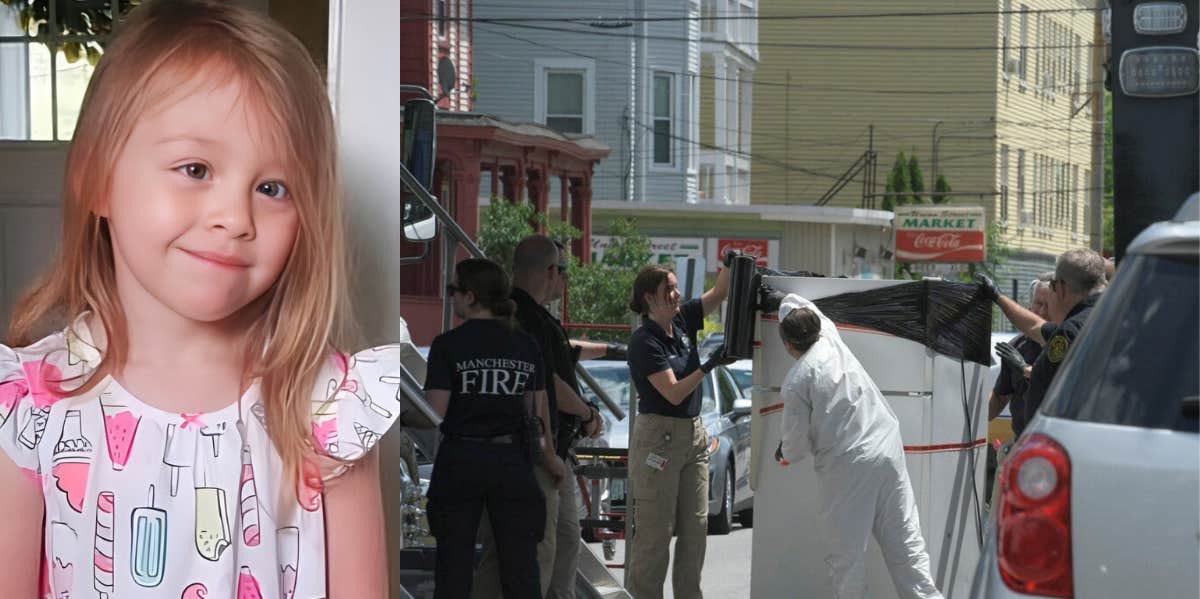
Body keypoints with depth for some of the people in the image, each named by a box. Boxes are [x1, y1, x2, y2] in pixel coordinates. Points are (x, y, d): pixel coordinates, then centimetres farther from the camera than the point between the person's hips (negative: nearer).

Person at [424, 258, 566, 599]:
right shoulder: (526, 346, 5)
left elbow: (434, 416, -11)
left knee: (453, 570, 6)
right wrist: (549, 458, 24)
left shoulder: (447, 345, -8)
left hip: (459, 462, -3)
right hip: (512, 462, 3)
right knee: (521, 570, 3)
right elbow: (538, 413, 8)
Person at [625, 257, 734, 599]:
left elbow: (719, 293, 9)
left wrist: (730, 265, -9)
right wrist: (710, 365, -23)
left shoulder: (681, 321, 7)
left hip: (693, 434, 8)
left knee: (695, 525, 9)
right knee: (655, 530, -4)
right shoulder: (644, 342, -14)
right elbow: (674, 393, -18)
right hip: (658, 438, -8)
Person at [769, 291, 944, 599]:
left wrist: (785, 454, 20)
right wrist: (782, 299, 46)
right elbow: (806, 309, 29)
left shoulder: (796, 382, -11)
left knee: (846, 550, 6)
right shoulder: (832, 340, 5)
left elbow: (798, 438, -3)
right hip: (888, 450, 6)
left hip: (847, 464, -6)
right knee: (904, 540, 7)